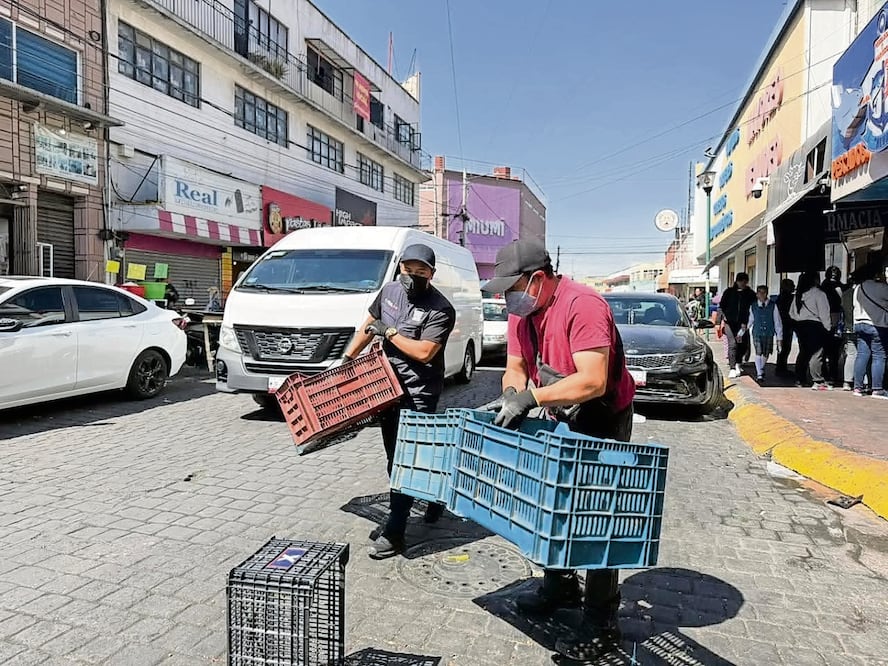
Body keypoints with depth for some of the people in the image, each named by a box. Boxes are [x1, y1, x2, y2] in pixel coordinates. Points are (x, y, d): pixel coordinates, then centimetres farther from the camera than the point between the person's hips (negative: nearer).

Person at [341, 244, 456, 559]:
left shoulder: (440, 309, -16)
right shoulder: (390, 291, 6)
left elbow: (424, 352, -24)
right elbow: (369, 325, 19)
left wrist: (389, 332, -15)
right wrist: (347, 358, 19)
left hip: (418, 394, -7)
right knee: (396, 456, 16)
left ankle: (394, 533, 5)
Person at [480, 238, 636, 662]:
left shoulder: (583, 306, -29)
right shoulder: (521, 311, -3)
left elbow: (593, 381, -36)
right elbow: (516, 366, 3)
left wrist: (530, 397, -38)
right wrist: (510, 394, -18)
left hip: (604, 420, -8)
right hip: (562, 419, 9)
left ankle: (601, 624, 12)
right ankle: (559, 587, 39)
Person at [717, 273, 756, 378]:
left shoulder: (751, 294, 5)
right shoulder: (729, 292, 5)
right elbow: (721, 306, 11)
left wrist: (745, 323, -7)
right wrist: (723, 317, 0)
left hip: (743, 323, 2)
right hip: (730, 322, -2)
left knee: (743, 344, 6)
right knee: (732, 344, -12)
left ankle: (738, 364, 30)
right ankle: (732, 368, -12)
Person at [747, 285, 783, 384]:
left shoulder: (773, 306, -3)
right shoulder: (753, 307, 0)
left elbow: (778, 322, 0)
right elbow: (750, 321, 13)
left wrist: (779, 337, -1)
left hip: (769, 334, 1)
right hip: (757, 333, -1)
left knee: (766, 354, 10)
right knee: (758, 353, -14)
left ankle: (761, 369, 38)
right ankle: (759, 375, -8)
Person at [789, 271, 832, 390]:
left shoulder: (798, 294, 11)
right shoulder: (819, 293, -8)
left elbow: (792, 312, 13)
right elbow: (824, 312, -11)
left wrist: (800, 319, 14)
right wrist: (827, 327, -6)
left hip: (800, 326, 7)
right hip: (814, 325, -7)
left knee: (803, 353, 14)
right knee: (816, 354, -7)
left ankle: (799, 380, 17)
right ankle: (818, 382, -9)